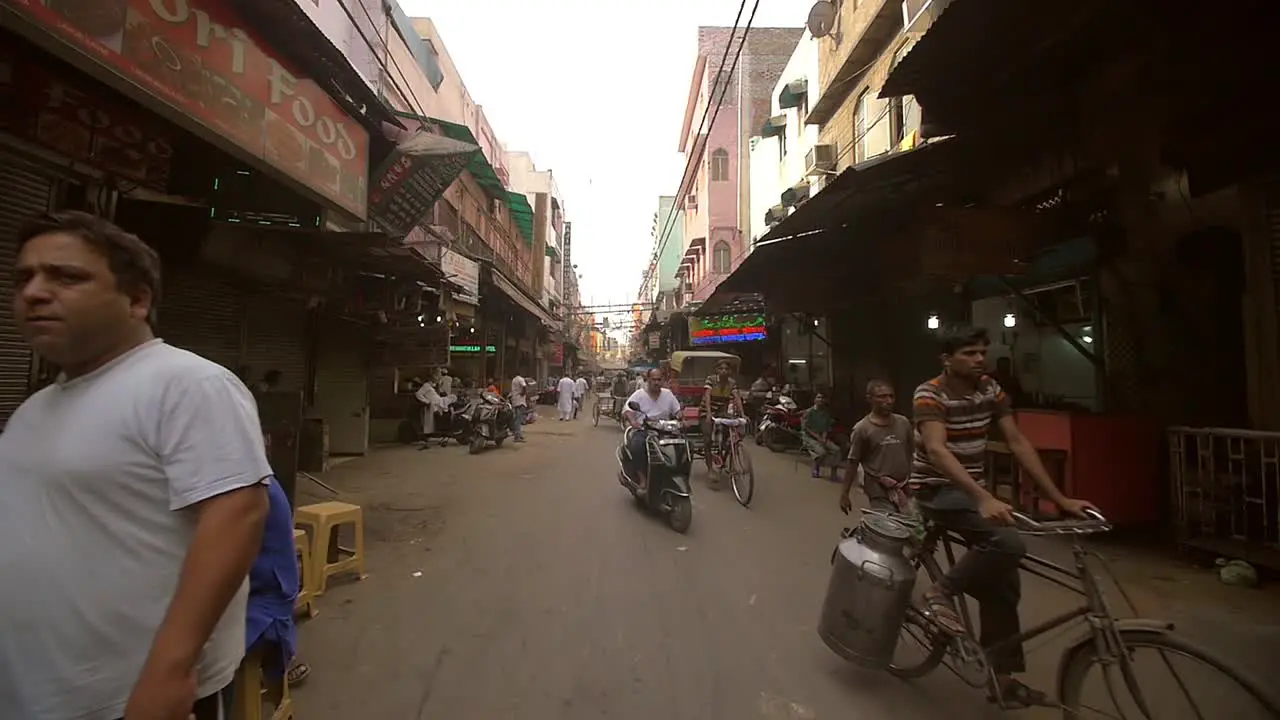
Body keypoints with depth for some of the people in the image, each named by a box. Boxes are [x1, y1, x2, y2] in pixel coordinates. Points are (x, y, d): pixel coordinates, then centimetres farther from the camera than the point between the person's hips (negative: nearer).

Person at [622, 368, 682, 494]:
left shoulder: (668, 394, 12)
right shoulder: (639, 394, 1)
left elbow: (678, 411, 14)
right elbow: (627, 410, -10)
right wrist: (632, 421, -30)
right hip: (642, 431, -3)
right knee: (637, 445, -36)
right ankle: (642, 479, -24)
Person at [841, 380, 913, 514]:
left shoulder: (903, 423, 4)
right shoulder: (862, 429, -9)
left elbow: (913, 454, 14)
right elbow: (853, 463, -6)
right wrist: (844, 494, -5)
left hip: (905, 488, 5)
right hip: (879, 490, -5)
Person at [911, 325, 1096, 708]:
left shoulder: (990, 390, 0)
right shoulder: (929, 394, -20)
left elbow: (1018, 443, 0)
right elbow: (937, 451, -33)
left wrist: (1060, 498, -5)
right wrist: (984, 498, -44)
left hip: (972, 489, 7)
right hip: (936, 489, -7)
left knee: (1004, 583, 6)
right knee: (1008, 543, -29)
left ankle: (1002, 675, 20)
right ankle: (942, 592, -7)